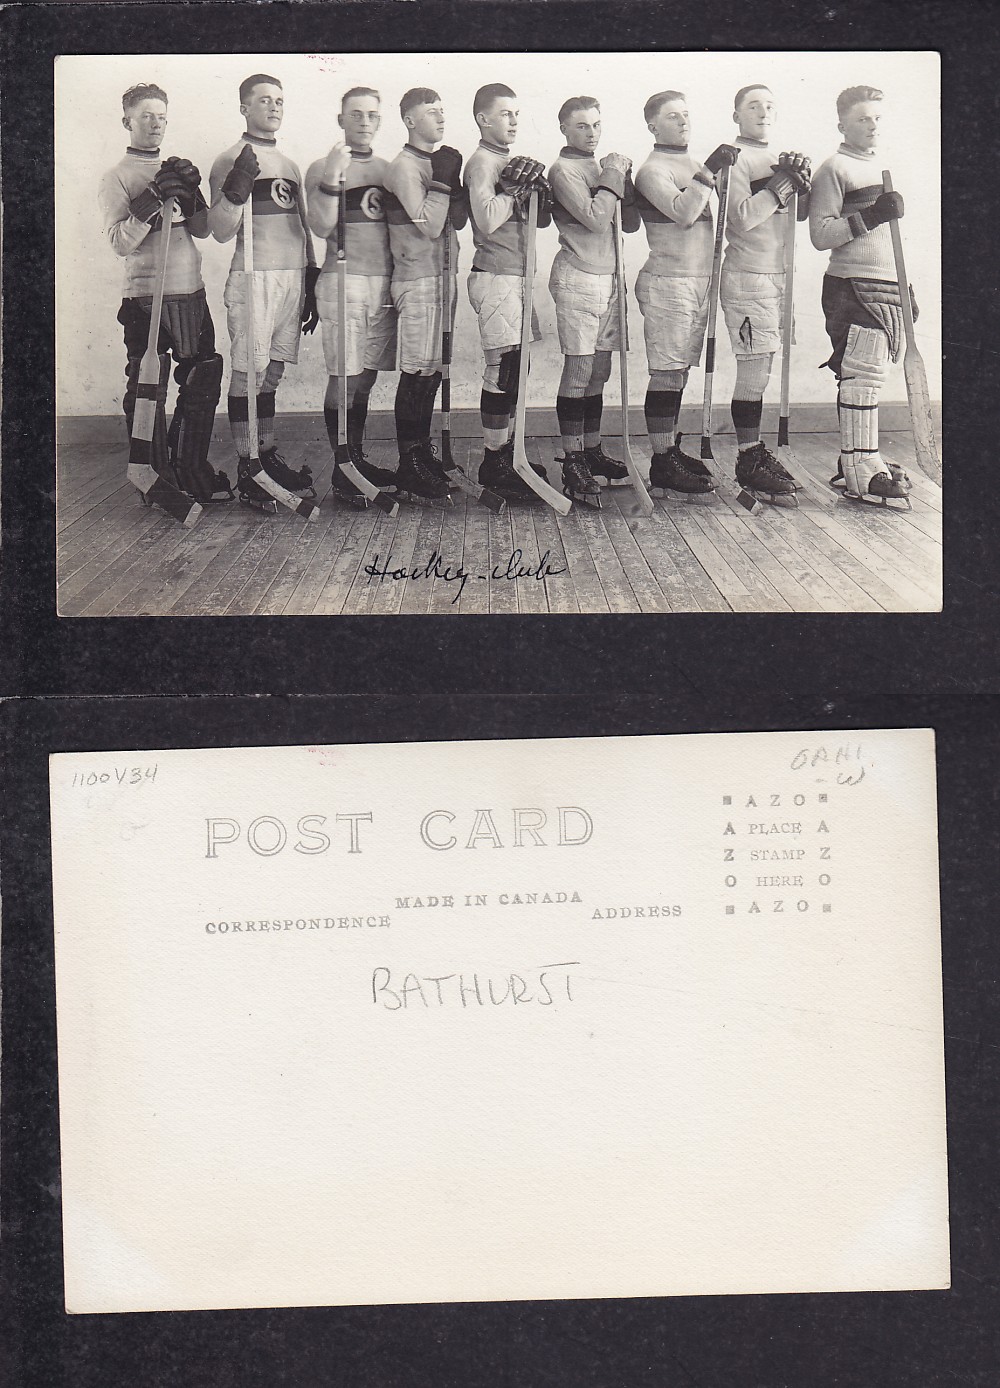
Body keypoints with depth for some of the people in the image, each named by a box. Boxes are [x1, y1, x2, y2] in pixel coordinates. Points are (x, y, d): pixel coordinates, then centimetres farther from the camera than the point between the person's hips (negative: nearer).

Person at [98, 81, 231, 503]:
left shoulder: (177, 171, 17)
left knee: (202, 382, 9)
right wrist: (154, 198, -20)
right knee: (147, 392, -2)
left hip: (192, 294, 6)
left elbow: (202, 230, 9)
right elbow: (120, 242, -12)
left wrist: (190, 195, -9)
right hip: (146, 298, -6)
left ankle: (191, 468, 21)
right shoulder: (116, 179, 0)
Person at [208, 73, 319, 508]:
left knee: (270, 373, 9)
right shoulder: (230, 161, -1)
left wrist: (311, 285, 21)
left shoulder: (289, 164, 20)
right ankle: (246, 467, -3)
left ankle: (268, 455, 14)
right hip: (253, 278, -6)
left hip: (294, 278, 6)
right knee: (248, 373, -6)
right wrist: (236, 189, -24)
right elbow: (221, 232, -8)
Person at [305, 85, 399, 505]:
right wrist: (332, 178, -20)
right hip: (343, 280, -5)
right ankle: (341, 466, -2)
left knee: (366, 376, 9)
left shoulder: (385, 169, 18)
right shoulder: (322, 168, 1)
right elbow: (322, 227, -10)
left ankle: (357, 458, 16)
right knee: (344, 376, -7)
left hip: (383, 282, 6)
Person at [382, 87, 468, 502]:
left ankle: (422, 453, 19)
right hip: (417, 280, -8)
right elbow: (429, 226, -18)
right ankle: (409, 466, -4)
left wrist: (454, 182, -2)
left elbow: (457, 221, 11)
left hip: (442, 276, 9)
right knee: (416, 372, -8)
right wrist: (442, 181, -17)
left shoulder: (441, 161, 17)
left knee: (432, 371, 11)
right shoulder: (404, 166, -9)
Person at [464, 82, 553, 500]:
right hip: (495, 278, -9)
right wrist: (516, 190, -12)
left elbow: (543, 219, 15)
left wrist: (536, 188, -2)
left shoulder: (512, 161, 20)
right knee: (503, 371, -10)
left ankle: (506, 450, 17)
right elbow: (487, 220, -23)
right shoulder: (482, 162, -8)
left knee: (514, 369, 10)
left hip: (519, 277, 9)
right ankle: (494, 461, -5)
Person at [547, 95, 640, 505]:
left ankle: (592, 452, 18)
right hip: (577, 280, -8)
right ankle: (572, 462, -6)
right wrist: (613, 175, -8)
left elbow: (630, 223, 15)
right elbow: (595, 218, -18)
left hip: (607, 278, 8)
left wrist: (622, 176, 4)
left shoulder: (601, 168, 19)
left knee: (598, 371, 10)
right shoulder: (563, 170, -6)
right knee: (578, 370, -8)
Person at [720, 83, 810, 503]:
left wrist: (801, 184, -2)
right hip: (747, 276, -8)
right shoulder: (735, 158, -6)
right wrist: (782, 182, -16)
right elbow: (743, 216, -18)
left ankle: (754, 452, 16)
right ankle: (748, 460, -4)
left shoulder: (775, 158, 17)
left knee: (759, 370, 10)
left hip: (776, 275, 8)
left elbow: (801, 214, 16)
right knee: (753, 370, -9)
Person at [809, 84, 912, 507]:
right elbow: (821, 235, -13)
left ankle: (861, 460, 13)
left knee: (868, 376, 8)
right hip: (852, 286, -8)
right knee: (862, 376, -13)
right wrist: (870, 216, -23)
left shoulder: (878, 167, 23)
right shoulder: (834, 169, -4)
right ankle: (861, 474, -13)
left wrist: (904, 287, 27)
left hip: (886, 287, 8)